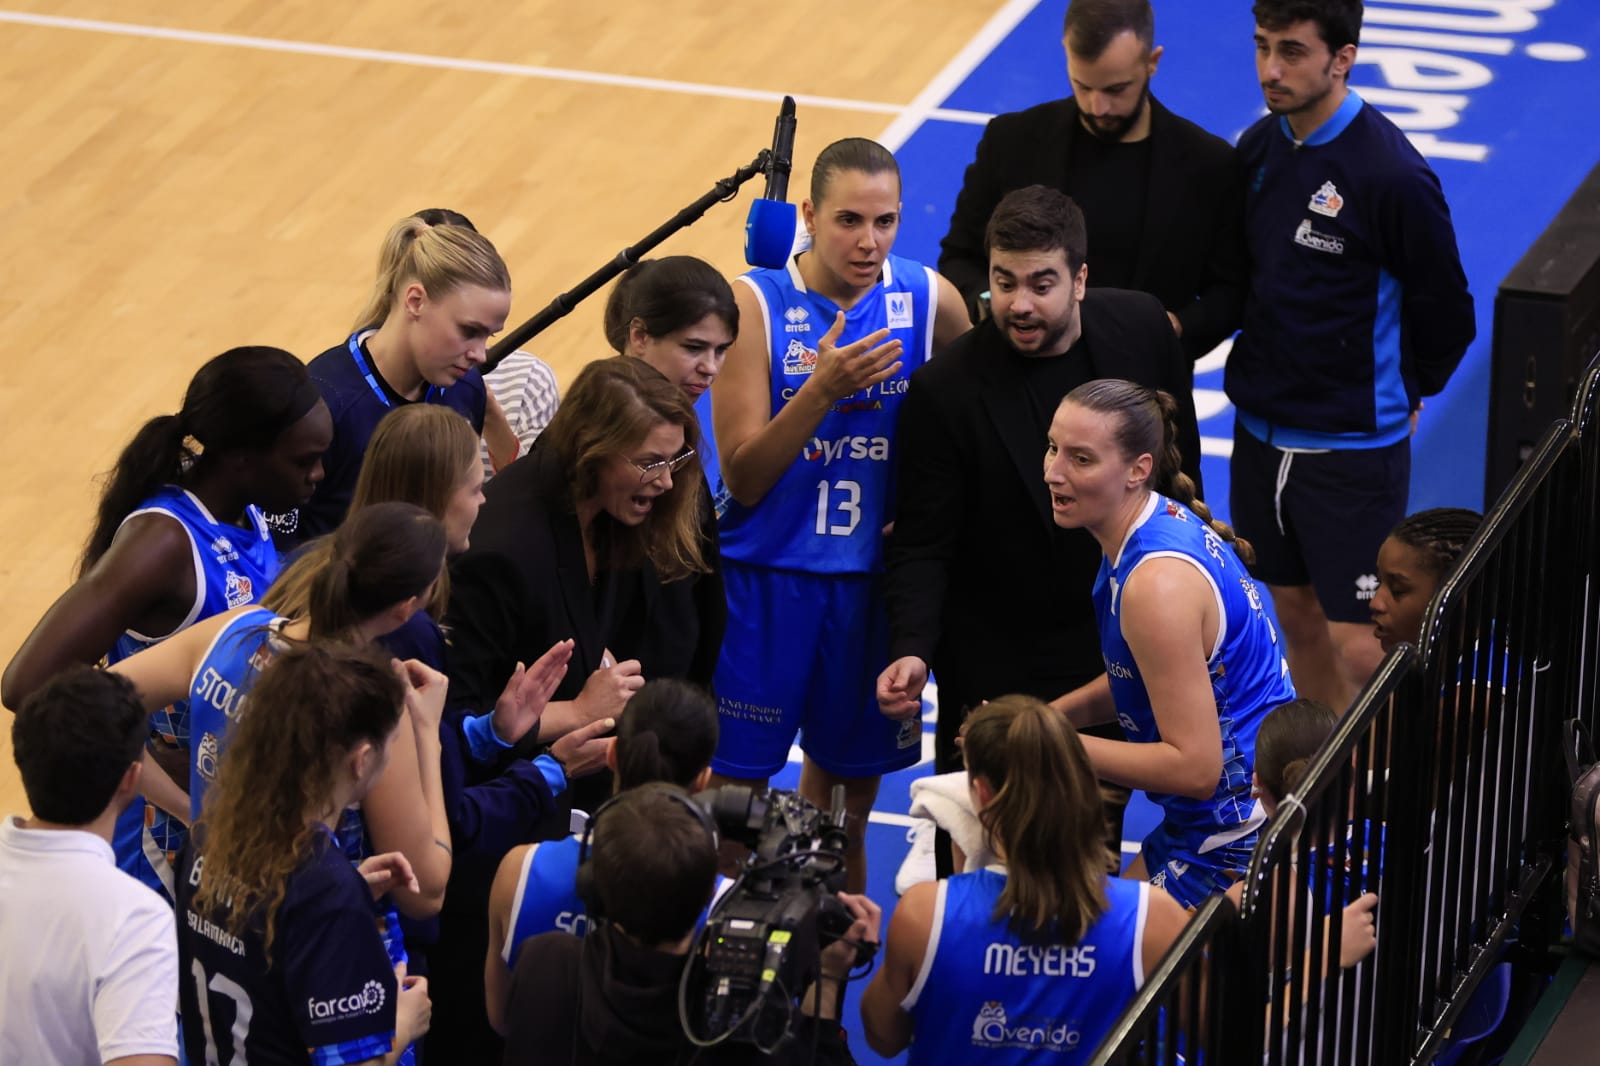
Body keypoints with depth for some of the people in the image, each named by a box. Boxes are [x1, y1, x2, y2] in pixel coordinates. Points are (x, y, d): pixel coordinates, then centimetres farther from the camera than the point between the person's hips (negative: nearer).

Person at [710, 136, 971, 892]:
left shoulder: (930, 302, -5)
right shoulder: (757, 304, -11)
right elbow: (742, 479, -14)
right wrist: (822, 389, -28)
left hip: (873, 576, 3)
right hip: (766, 574, -2)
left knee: (850, 784, 14)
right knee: (735, 781, 2)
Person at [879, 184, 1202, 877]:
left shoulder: (1141, 328, -8)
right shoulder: (944, 391, -19)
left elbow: (1178, 459, 10)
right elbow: (921, 547, -15)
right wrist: (913, 650, -30)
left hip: (1120, 657, 3)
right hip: (996, 675, -3)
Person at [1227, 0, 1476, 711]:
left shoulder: (1391, 175, -19)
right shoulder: (1259, 148, 1)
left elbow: (1446, 317, -8)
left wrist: (1401, 397, 4)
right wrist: (1267, 378, 13)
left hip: (1353, 447, -6)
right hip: (1261, 432, 7)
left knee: (1356, 648, -5)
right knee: (1297, 616, 17)